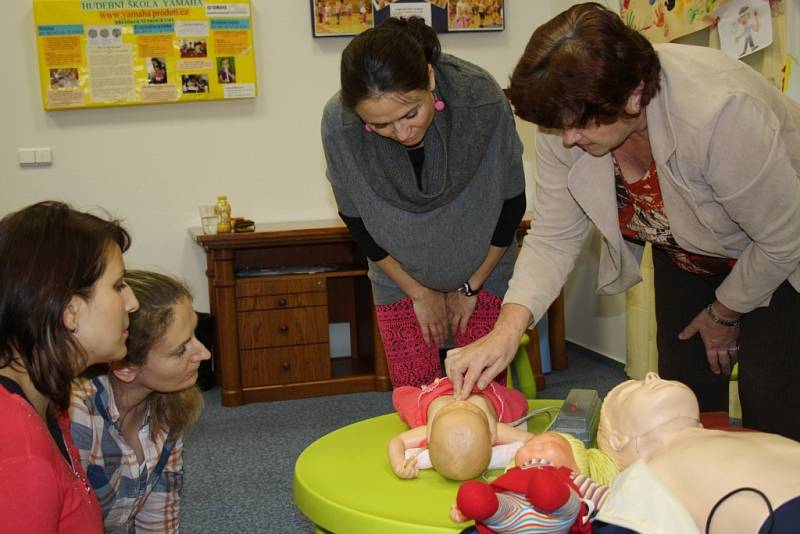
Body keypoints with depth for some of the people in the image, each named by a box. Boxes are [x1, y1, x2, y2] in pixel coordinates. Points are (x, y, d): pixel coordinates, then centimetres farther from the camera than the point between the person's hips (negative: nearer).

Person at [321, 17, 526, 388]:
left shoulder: (483, 99, -28)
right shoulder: (339, 123, -26)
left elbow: (512, 202, -12)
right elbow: (355, 219, -9)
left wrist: (471, 286, -4)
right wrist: (418, 292, -4)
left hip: (482, 268, 0)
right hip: (400, 274, 1)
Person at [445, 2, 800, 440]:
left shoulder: (721, 113, -39)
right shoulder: (567, 114, -23)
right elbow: (553, 238, -17)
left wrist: (723, 314, -10)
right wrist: (506, 331, -30)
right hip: (684, 252, 5)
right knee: (684, 387, 5)